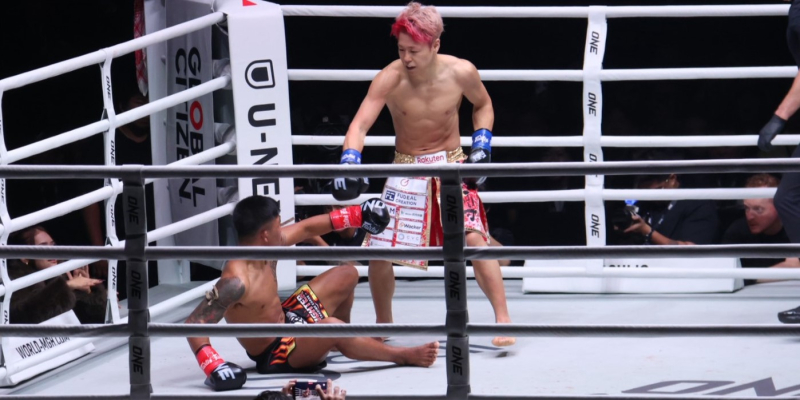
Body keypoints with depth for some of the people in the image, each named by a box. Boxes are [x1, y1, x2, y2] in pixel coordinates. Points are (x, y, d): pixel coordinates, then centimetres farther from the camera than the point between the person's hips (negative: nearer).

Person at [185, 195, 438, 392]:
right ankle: (402, 356, -15)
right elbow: (195, 322, -38)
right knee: (331, 327, -38)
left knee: (347, 275, 18)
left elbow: (305, 229, 8)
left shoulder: (267, 247, -8)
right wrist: (211, 364, -53)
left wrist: (354, 216, 11)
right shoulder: (236, 281, -34)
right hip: (274, 356, -10)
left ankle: (344, 343, 42)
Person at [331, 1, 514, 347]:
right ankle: (383, 327, 21)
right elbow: (360, 124, -28)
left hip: (452, 165, -1)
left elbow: (483, 105, 6)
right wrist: (350, 163, -45)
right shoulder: (390, 79, -20)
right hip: (407, 168, 1)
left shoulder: (460, 73, -16)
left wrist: (482, 145, -7)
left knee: (475, 239, -19)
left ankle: (503, 319, -12)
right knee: (379, 250, -1)